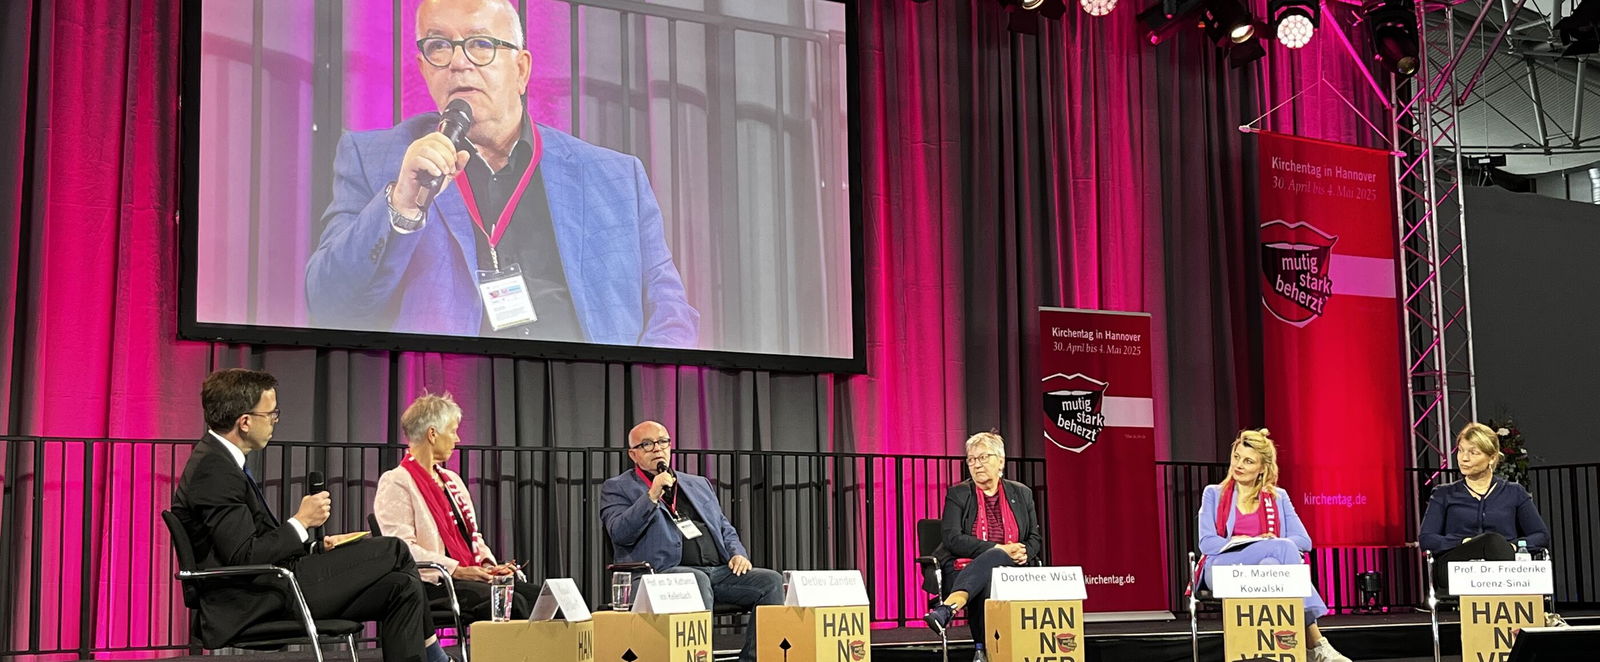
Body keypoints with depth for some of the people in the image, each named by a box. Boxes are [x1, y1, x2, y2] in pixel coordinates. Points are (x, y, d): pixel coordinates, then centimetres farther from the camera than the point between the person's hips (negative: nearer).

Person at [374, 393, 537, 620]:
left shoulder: (452, 480, 25)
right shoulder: (395, 483, -3)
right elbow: (403, 548, -14)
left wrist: (488, 564, 5)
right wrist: (456, 570, -20)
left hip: (472, 574, 8)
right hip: (433, 584, -8)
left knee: (536, 595, -19)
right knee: (510, 601, -31)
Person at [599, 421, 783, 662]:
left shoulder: (699, 484, 27)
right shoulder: (617, 488, 11)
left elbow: (725, 529, 28)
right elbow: (620, 534, -5)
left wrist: (738, 554, 7)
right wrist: (652, 496, -13)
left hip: (721, 570, 6)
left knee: (771, 581, -18)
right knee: (696, 580, -38)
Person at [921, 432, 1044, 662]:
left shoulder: (1021, 494, 17)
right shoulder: (957, 494, 7)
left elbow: (1035, 539, 18)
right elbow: (953, 539, -6)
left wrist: (1024, 554, -8)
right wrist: (999, 548, -16)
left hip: (1008, 568, 2)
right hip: (962, 570, -2)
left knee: (991, 560, -37)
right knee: (988, 580, -39)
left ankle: (948, 608, -54)